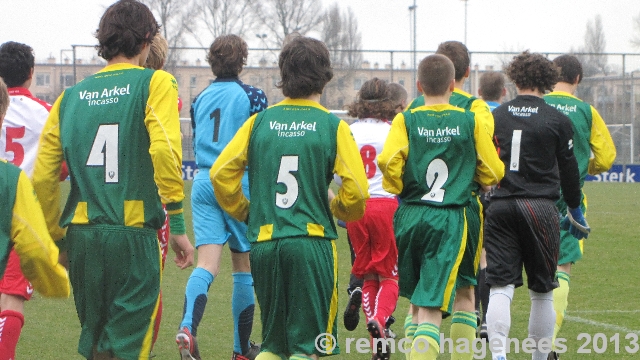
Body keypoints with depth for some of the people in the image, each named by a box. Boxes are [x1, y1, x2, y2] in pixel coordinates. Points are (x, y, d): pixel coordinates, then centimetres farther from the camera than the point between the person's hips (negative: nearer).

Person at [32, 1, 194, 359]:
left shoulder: (70, 97, 12)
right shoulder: (155, 83, -1)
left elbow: (43, 178, 10)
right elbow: (164, 150, -16)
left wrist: (55, 240, 20)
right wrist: (177, 225, -13)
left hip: (81, 234, 5)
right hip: (134, 235, -4)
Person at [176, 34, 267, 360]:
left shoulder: (200, 99, 10)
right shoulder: (251, 96, -3)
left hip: (203, 183, 3)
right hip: (240, 183, -3)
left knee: (207, 264, -6)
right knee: (244, 266, 9)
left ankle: (188, 327, -33)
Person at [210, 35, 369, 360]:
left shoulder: (260, 121, 5)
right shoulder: (332, 126, -3)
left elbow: (220, 173, 2)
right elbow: (356, 190, -8)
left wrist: (245, 211, 18)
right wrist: (337, 209, 14)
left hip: (263, 242, 3)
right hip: (312, 241, -3)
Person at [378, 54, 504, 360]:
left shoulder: (406, 120, 0)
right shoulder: (471, 122, 1)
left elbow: (388, 160, -16)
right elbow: (492, 173, 4)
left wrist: (397, 188, 4)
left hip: (409, 217, 2)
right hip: (449, 220, -2)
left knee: (416, 302, 20)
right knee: (431, 308, -8)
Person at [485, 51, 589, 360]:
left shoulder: (495, 116, 5)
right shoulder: (557, 120, -1)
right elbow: (568, 169, 5)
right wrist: (575, 212, 18)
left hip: (500, 207, 2)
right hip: (540, 207, -2)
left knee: (500, 287, -1)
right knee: (542, 292, 10)